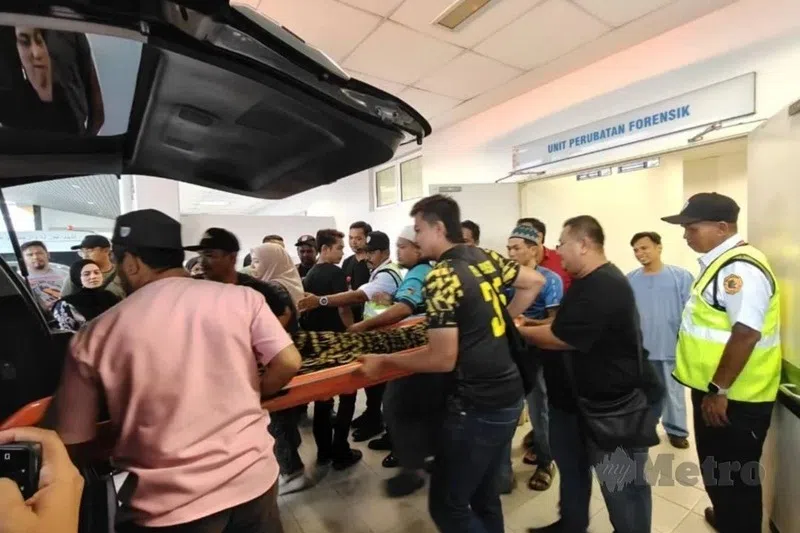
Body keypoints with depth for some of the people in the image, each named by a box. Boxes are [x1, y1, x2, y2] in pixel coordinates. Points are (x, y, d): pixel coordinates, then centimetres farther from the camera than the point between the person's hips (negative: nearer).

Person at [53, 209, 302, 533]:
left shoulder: (94, 337, -7)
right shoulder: (241, 297, -9)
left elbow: (73, 443, 0)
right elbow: (288, 363, -12)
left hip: (166, 506, 0)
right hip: (252, 478, 1)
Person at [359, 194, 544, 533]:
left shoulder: (441, 278, -20)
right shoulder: (487, 258, 4)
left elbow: (443, 359, -23)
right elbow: (535, 281, 17)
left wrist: (384, 361, -11)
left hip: (476, 406, -9)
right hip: (508, 395, 9)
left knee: (446, 505, 9)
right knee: (484, 495, 24)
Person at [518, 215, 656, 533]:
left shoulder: (603, 286, -27)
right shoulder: (588, 282, 8)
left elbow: (563, 338, -26)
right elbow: (564, 325, 13)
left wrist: (519, 330, -13)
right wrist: (529, 324, 0)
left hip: (618, 402, -10)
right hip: (591, 396, 10)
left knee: (621, 484, 9)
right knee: (573, 463, 24)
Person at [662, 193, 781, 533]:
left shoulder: (740, 267, -22)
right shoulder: (719, 261, 8)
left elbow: (746, 334, -27)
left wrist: (719, 391, -22)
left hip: (734, 398, -9)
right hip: (713, 391, 9)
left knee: (734, 477, 10)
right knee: (715, 467, 26)